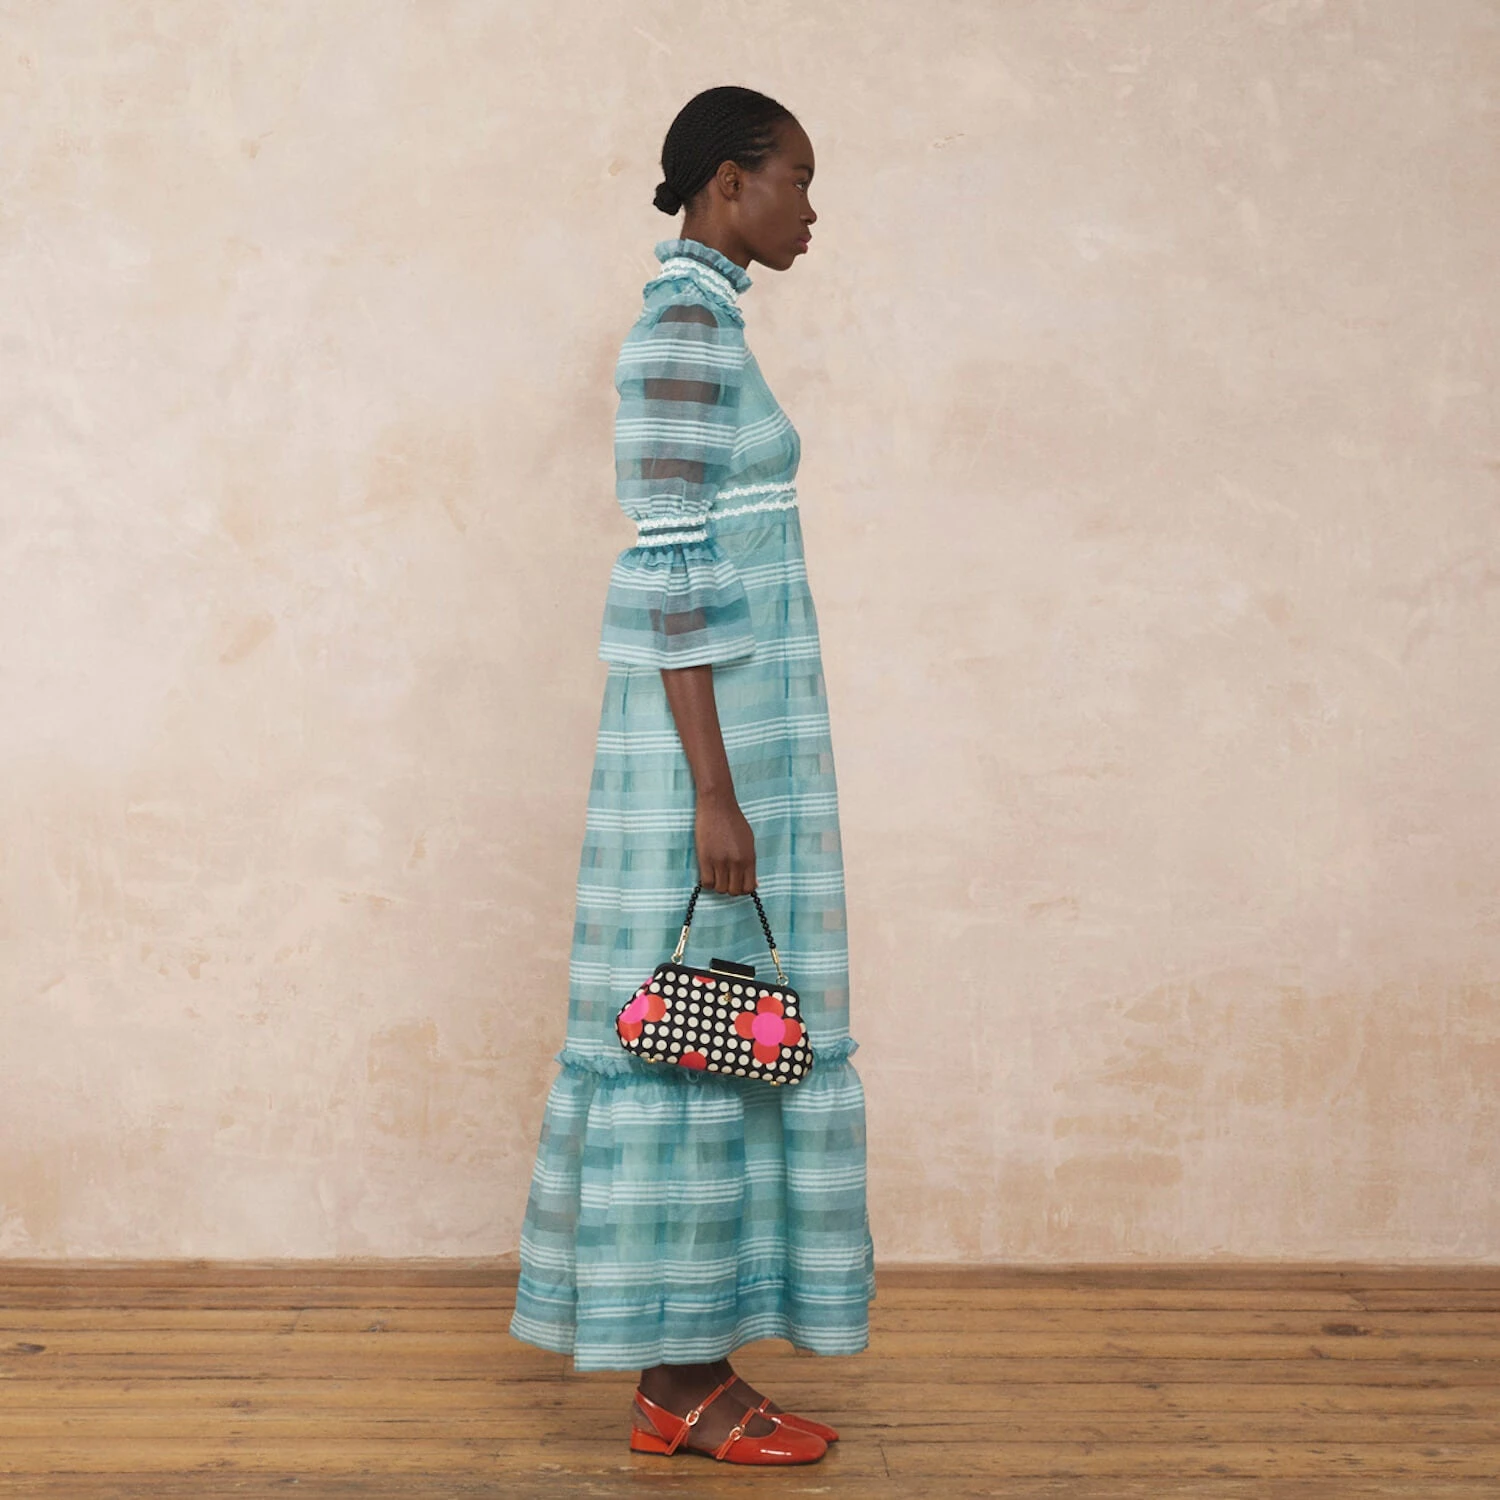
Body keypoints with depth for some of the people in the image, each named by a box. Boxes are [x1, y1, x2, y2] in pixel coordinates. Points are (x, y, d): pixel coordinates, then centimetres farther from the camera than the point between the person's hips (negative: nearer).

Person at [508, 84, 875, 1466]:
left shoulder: (700, 327, 18)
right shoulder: (683, 330, -13)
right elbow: (667, 579, -19)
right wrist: (715, 795, -21)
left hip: (732, 733, 10)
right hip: (713, 739, -10)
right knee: (692, 1041, -2)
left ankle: (688, 1371, 21)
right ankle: (683, 1382, 10)